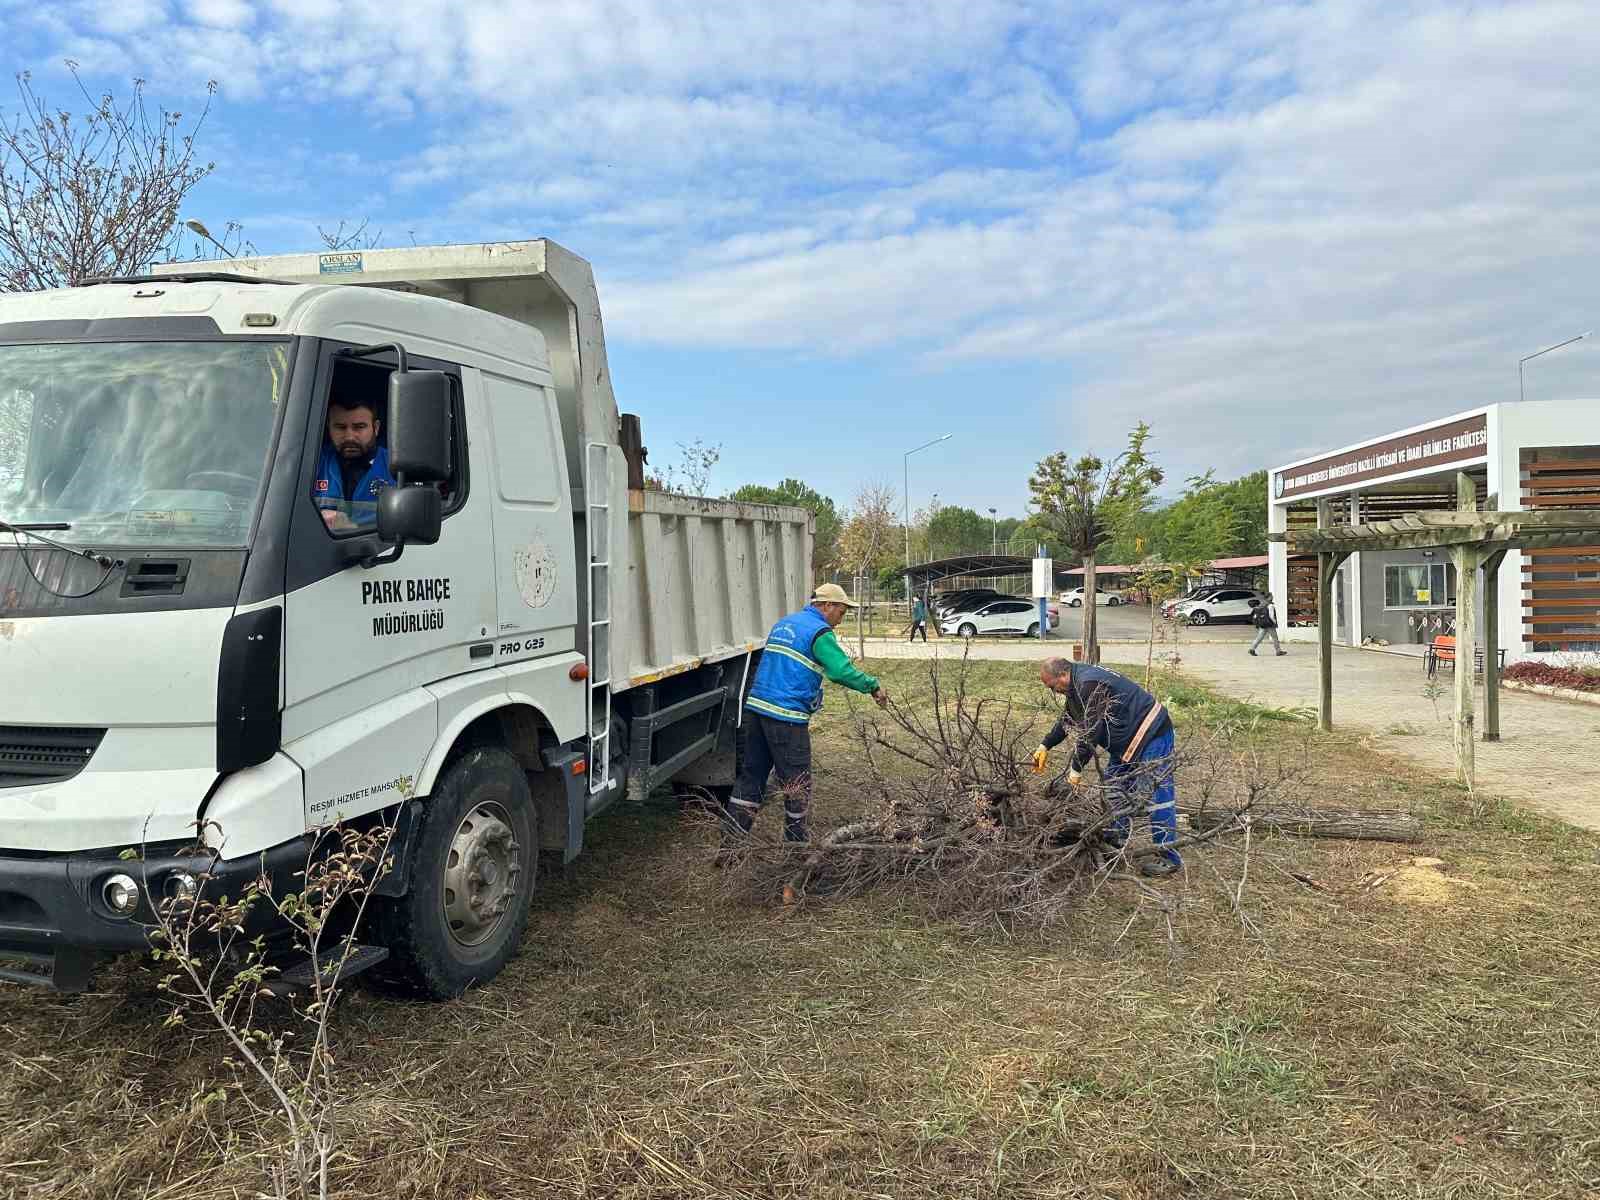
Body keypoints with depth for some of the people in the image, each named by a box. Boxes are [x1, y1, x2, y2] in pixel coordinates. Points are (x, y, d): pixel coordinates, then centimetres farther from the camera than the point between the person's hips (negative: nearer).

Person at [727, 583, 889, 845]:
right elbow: (843, 671, -18)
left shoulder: (783, 624, 19)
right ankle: (795, 838, 15)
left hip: (756, 706, 8)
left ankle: (731, 837, 15)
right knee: (797, 783, 5)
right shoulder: (819, 632, -8)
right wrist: (873, 687, -6)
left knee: (752, 774, 13)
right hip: (786, 716, -8)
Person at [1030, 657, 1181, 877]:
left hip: (1152, 734, -11)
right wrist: (1045, 746, 16)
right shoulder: (1077, 683, 7)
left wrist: (1076, 768, -17)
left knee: (1156, 793, -9)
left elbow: (1090, 732, -25)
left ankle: (1169, 857, -4)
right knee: (1114, 785, 16)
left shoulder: (1090, 684, -26)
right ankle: (1114, 842, 25)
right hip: (1128, 738, 11)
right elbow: (1067, 720, 21)